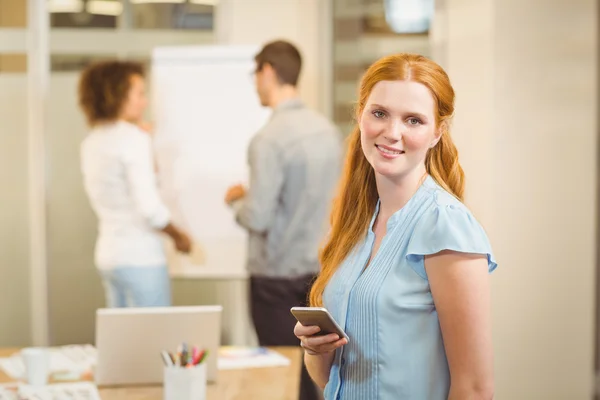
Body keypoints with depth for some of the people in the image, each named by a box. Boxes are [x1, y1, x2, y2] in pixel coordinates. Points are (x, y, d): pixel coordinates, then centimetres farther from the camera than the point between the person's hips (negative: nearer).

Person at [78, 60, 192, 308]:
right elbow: (149, 207, -20)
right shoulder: (134, 138, -13)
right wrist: (178, 236, -3)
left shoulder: (92, 143, 11)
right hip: (140, 257, -8)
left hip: (107, 253, 8)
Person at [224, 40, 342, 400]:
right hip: (318, 269, 6)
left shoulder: (269, 139, -18)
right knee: (311, 369, 15)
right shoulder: (328, 130, 3)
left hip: (278, 276, -6)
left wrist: (238, 198, 2)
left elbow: (257, 219, -20)